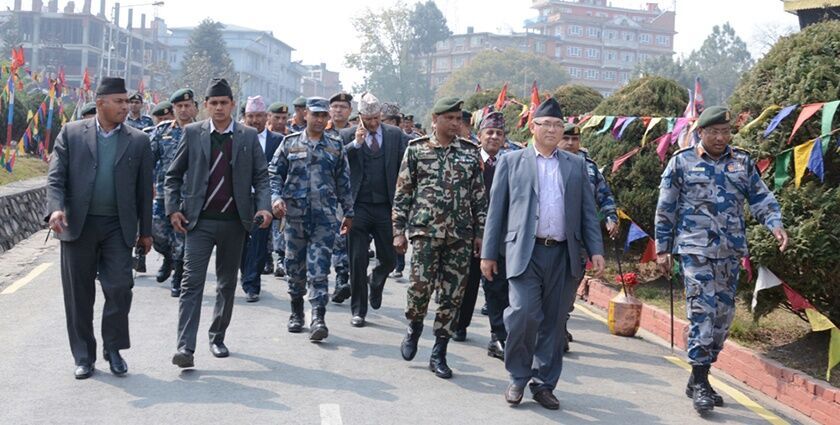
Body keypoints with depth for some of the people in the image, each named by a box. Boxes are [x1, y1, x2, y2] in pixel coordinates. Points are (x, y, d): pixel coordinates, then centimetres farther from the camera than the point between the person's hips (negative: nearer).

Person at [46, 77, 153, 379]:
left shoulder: (138, 141, 6)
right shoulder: (71, 133, 4)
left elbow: (144, 190, 8)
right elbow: (56, 177, -1)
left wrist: (145, 231, 7)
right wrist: (56, 208, -19)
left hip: (118, 228, 0)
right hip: (77, 226, 0)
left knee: (120, 287, -7)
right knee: (79, 295, 6)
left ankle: (113, 349, 13)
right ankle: (83, 356, 18)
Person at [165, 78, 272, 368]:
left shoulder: (249, 137, 6)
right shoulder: (192, 133, 4)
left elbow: (261, 177, 6)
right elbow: (173, 175, 8)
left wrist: (263, 207, -10)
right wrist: (173, 209, -2)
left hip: (234, 222, 2)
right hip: (199, 221, -2)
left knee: (227, 284, 12)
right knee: (192, 282, -9)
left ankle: (217, 338, 27)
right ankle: (185, 347, -11)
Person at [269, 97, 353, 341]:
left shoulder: (336, 147, 8)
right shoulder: (290, 143, 7)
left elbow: (343, 182, 11)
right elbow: (275, 172, 8)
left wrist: (348, 213, 11)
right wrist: (276, 197, -8)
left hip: (324, 217, -1)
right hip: (294, 214, 1)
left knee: (319, 269, -9)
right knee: (295, 266, 9)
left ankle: (318, 319, -11)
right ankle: (297, 313, 24)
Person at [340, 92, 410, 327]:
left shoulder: (395, 135, 6)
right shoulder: (348, 136, 2)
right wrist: (355, 144, -18)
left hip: (385, 207, 2)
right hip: (359, 207, -2)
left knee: (389, 259, 8)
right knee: (358, 261, 1)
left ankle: (375, 281, 43)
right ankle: (358, 310, 13)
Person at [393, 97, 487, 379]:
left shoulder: (471, 152, 9)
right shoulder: (416, 149, 4)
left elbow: (479, 196, 10)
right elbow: (402, 193, 4)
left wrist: (480, 232, 6)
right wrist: (399, 231, 0)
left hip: (461, 235, 2)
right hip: (425, 230, -2)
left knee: (453, 294, 2)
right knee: (421, 284, -11)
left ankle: (439, 354, 12)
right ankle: (414, 327, 21)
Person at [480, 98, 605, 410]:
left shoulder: (576, 165, 15)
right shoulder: (511, 161, 8)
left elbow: (588, 211, 12)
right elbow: (496, 209, 6)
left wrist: (596, 250, 2)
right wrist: (489, 253, 3)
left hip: (564, 255, 3)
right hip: (525, 252, -3)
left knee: (554, 323, 5)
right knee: (524, 315, -14)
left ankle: (544, 383, 19)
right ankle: (518, 378, 7)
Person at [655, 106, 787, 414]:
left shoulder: (742, 162, 10)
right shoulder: (682, 162, 1)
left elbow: (761, 198, 10)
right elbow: (666, 209, 3)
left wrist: (775, 224, -10)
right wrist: (662, 249, 1)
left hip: (731, 251, 5)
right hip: (696, 249, -4)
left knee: (723, 314, 8)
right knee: (703, 311, -12)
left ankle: (699, 378, 21)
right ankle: (699, 382, -4)